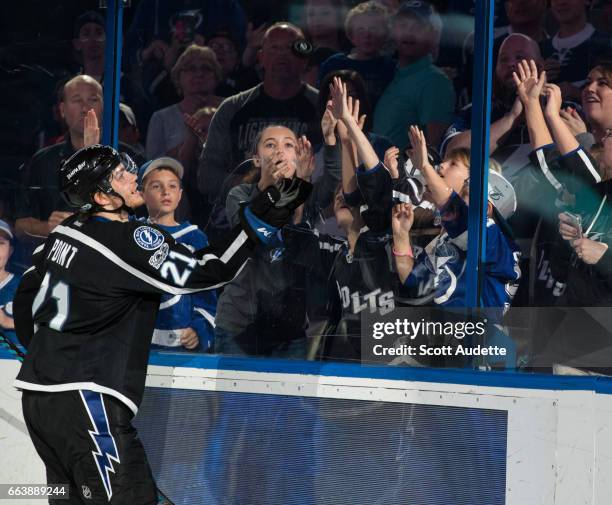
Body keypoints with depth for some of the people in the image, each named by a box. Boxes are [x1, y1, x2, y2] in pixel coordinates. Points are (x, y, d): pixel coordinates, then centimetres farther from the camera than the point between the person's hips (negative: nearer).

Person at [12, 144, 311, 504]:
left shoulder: (66, 232, 11)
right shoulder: (127, 240, -15)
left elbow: (26, 295, 21)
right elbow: (205, 273, -20)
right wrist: (263, 216, -21)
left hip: (39, 393, 10)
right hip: (82, 400, -10)